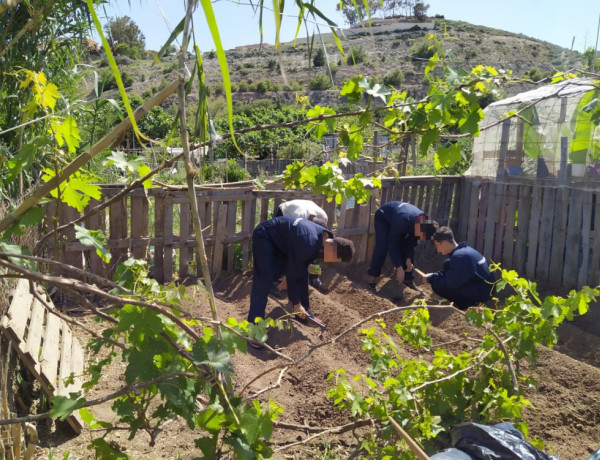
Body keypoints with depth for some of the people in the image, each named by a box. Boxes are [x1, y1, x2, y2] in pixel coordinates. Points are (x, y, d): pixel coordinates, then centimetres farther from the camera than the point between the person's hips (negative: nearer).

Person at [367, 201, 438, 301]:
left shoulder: (424, 222, -23)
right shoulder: (403, 220, -45)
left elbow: (411, 242, -9)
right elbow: (392, 244, -37)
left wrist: (408, 259, -20)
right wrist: (399, 267, -38)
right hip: (383, 217, -6)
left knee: (408, 247, -4)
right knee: (382, 246, -23)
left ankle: (408, 279, 9)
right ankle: (372, 281, -19)